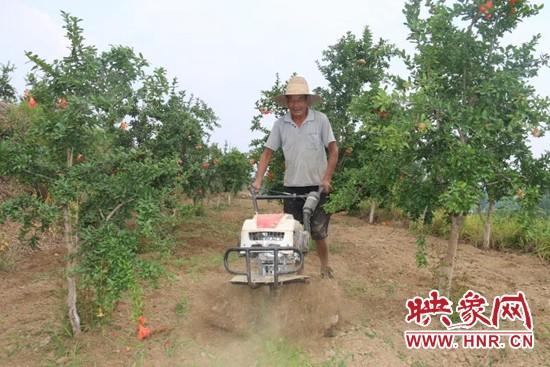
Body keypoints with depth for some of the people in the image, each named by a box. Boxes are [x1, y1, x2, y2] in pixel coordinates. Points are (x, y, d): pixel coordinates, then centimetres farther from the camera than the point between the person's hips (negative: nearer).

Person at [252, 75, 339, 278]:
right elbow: (267, 153, 1)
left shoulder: (320, 119, -5)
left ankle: (325, 267, 26)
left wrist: (327, 178, -12)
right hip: (291, 186, 2)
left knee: (318, 231, 5)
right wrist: (258, 180, -9)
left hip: (317, 185, -2)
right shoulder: (280, 124, 0)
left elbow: (333, 150, -4)